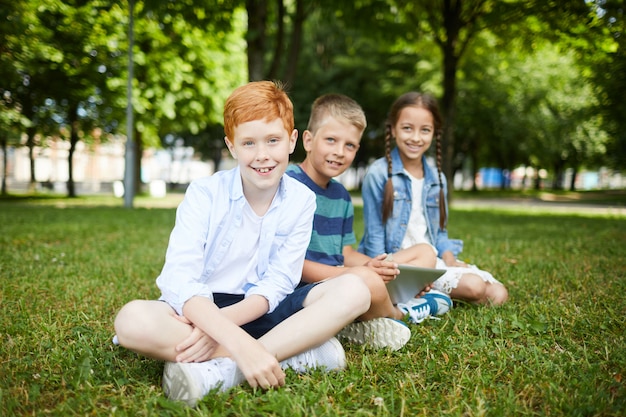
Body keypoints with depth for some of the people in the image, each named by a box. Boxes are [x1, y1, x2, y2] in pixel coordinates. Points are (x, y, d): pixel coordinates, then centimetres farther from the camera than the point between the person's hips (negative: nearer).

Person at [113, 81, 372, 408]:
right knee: (132, 319, -33)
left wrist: (221, 324, -26)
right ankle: (294, 353, -29)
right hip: (201, 310, -1)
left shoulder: (301, 200, -4)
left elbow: (276, 284, -8)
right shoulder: (204, 194, -11)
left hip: (257, 312, 2)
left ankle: (222, 371, -31)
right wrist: (239, 343, -39)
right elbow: (179, 280, -23)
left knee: (353, 290, -21)